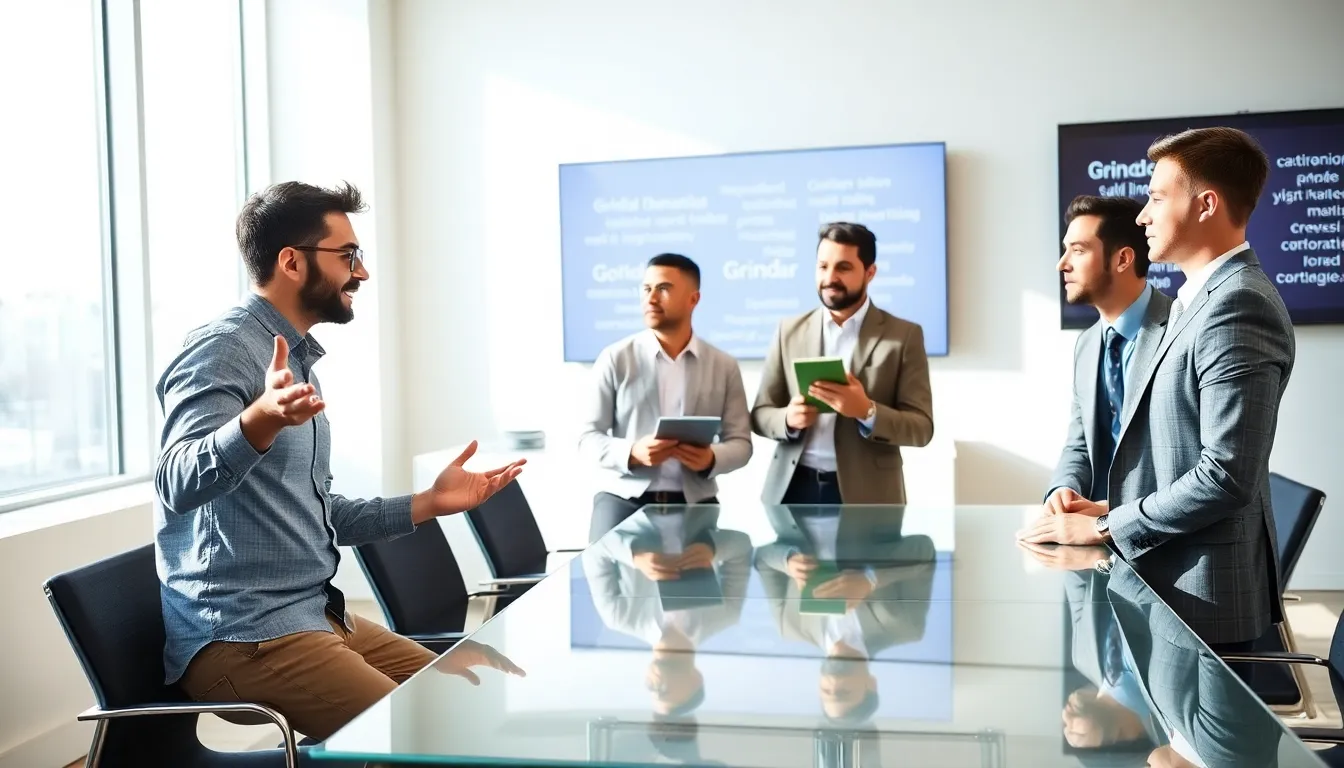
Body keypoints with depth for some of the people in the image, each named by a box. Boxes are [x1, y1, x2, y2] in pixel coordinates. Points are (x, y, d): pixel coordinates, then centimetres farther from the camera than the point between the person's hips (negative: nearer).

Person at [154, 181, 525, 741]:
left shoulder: (293, 358, 16)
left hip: (315, 615, 9)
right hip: (242, 634, -9)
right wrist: (259, 421, -48)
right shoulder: (223, 350, -13)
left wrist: (427, 504, 13)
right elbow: (179, 484, -30)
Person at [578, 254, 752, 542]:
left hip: (694, 503, 1)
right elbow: (588, 438, 1)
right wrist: (632, 453, -18)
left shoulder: (724, 366, 7)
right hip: (623, 498, -1)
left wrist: (711, 459, -15)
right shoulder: (615, 359, 1)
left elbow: (740, 442, 7)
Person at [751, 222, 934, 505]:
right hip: (795, 489, 3)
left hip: (864, 495, -2)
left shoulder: (904, 336, 1)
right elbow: (760, 413, 10)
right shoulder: (790, 331, 9)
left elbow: (921, 427, -3)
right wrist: (788, 418, -14)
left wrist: (867, 411, -22)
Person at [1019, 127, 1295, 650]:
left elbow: (1226, 475, -24)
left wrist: (1104, 528, -15)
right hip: (1170, 580, 9)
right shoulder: (1204, 299, 13)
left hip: (1200, 593, -9)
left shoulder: (1238, 306, -19)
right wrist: (1112, 508, 6)